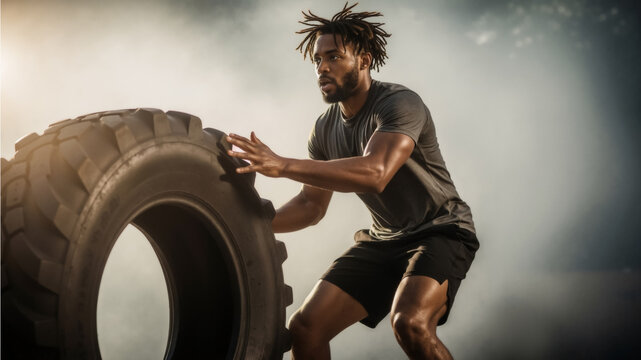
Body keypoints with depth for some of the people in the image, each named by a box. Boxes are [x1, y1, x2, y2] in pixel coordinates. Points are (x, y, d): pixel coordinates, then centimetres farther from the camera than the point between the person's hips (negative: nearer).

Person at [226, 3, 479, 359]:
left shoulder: (399, 103, -20)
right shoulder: (325, 129, 4)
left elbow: (375, 173, -38)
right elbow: (312, 205, 11)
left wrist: (282, 165, -43)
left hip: (441, 231, -7)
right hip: (383, 238, 7)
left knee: (410, 323, -34)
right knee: (305, 327, -7)